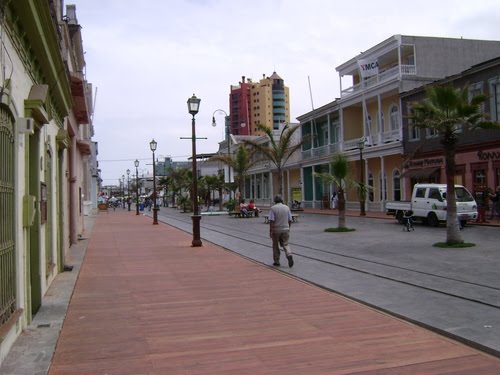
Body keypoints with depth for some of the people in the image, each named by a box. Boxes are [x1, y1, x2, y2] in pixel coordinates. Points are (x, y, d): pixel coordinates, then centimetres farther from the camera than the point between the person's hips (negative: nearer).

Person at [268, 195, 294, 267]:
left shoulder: (273, 208, -8)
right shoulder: (287, 207, 4)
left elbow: (271, 221, -13)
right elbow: (290, 220, 7)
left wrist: (270, 231, -8)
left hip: (276, 230, -3)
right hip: (285, 229, 3)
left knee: (275, 246, 10)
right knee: (285, 244, 11)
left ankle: (276, 261, 16)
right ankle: (289, 255, -15)